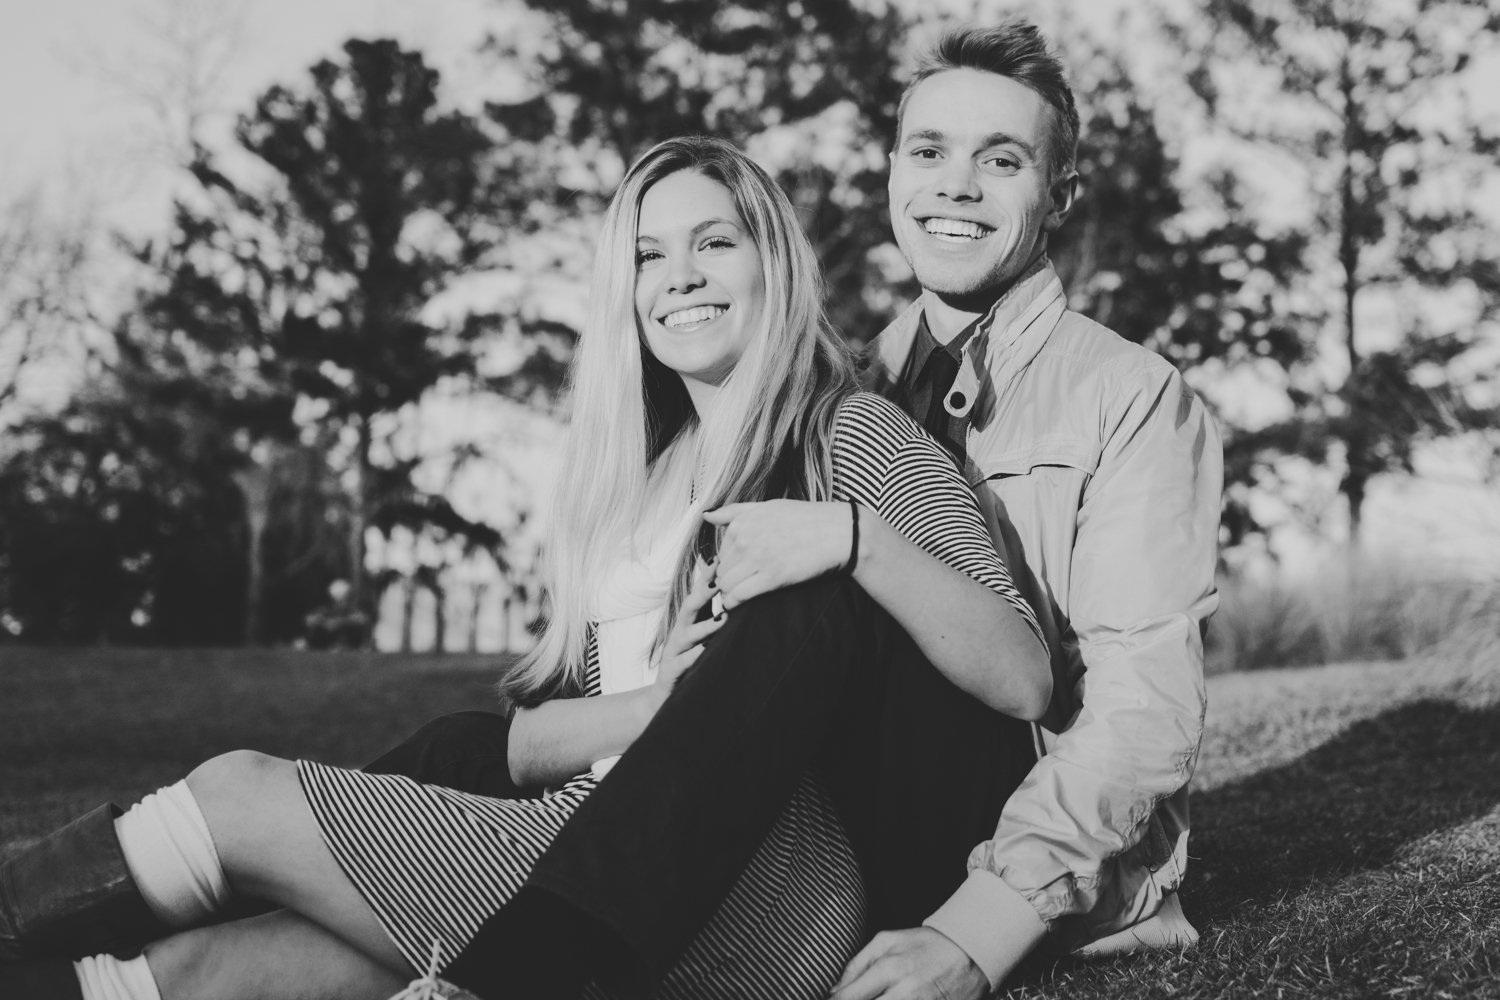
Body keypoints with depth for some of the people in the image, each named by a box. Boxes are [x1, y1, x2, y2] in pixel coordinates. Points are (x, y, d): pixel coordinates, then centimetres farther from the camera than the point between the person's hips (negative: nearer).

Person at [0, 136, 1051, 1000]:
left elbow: (1023, 678, -6)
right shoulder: (632, 474, 23)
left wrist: (855, 532, -19)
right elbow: (531, 739, 13)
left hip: (762, 882, -6)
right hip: (612, 868, 6)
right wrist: (689, 698, -7)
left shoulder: (849, 433, 6)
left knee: (240, 796, -10)